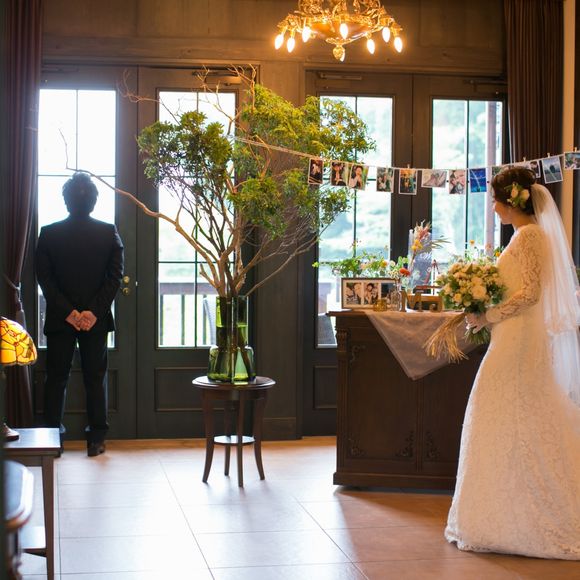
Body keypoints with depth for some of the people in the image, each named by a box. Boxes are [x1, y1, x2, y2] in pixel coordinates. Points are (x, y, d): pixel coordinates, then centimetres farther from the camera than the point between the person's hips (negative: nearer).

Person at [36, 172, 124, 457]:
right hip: (97, 319, 0)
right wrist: (93, 312, -9)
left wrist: (68, 312, -8)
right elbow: (115, 277, -7)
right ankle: (96, 439, 11)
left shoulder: (48, 234, -5)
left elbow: (44, 278, -7)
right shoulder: (109, 233, -4)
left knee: (56, 378, 9)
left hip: (59, 319, 0)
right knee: (95, 378, 9)